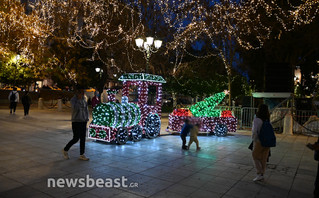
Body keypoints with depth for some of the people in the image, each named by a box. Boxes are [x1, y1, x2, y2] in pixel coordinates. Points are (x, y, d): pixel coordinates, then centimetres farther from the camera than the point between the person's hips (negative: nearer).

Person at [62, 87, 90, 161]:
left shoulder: (83, 99, 7)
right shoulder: (73, 100, -11)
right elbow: (75, 108, -29)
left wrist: (87, 118, 7)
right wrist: (79, 98, -25)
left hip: (83, 122, 6)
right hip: (76, 121, -6)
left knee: (83, 138, 5)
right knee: (76, 138, -4)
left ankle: (82, 155, 14)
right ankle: (65, 150, 21)